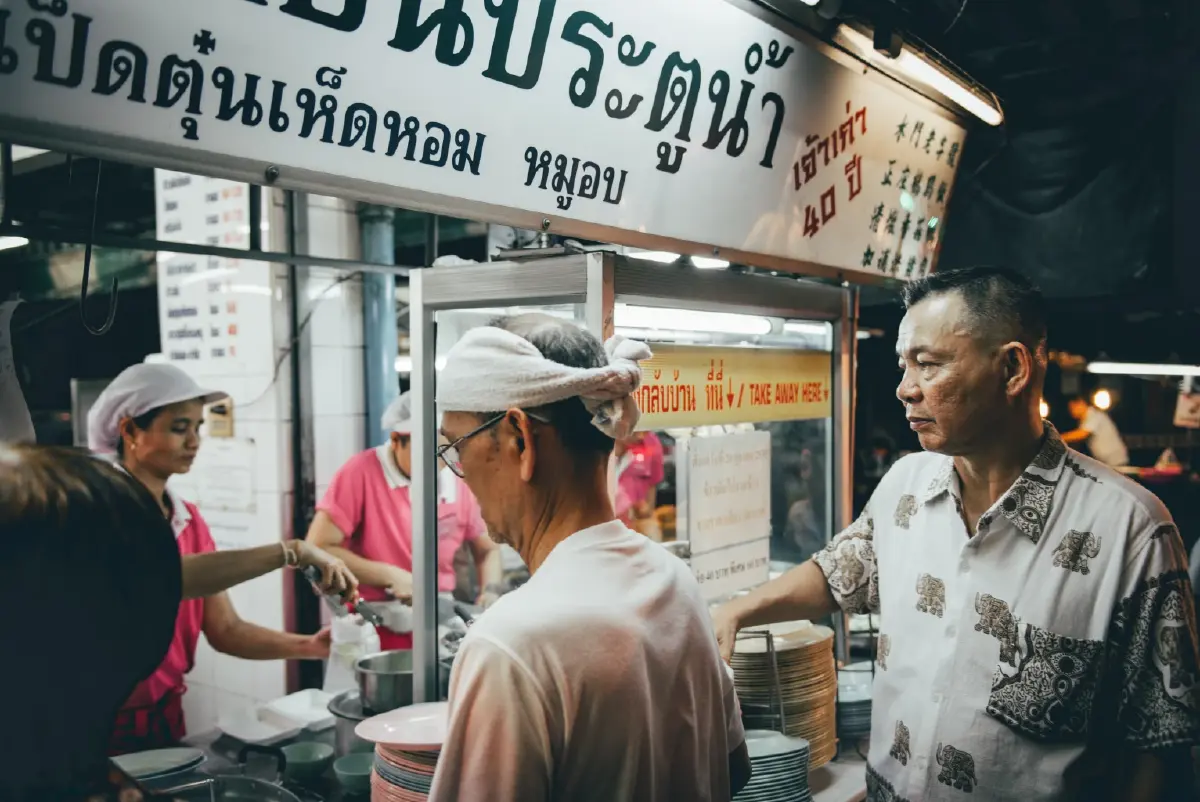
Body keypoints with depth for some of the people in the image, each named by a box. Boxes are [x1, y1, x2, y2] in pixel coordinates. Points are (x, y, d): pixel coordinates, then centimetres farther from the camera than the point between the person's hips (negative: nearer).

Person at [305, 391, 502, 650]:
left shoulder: (456, 481, 0)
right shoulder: (363, 471, -12)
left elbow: (488, 550, 13)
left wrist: (490, 592, -7)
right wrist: (390, 575, -19)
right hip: (376, 634, -4)